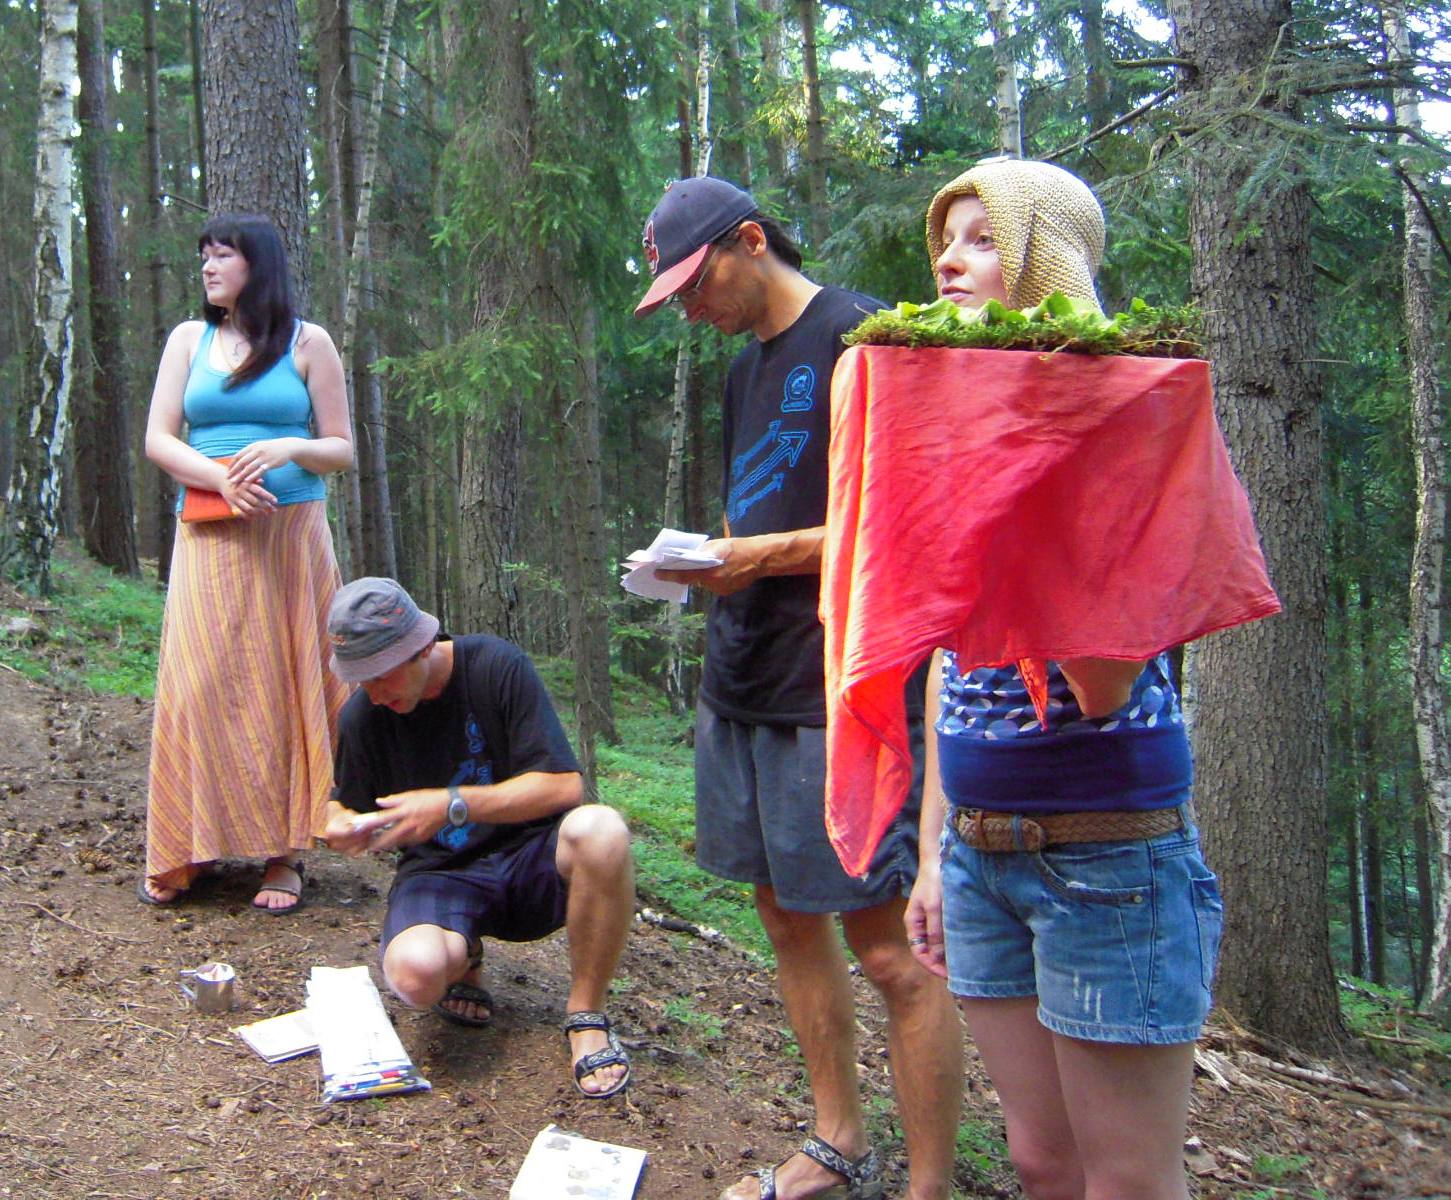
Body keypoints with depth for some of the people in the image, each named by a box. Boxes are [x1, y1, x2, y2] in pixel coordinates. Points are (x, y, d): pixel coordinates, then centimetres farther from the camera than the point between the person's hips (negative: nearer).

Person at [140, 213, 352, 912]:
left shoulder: (307, 343, 6)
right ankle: (186, 851, 4)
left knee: (285, 684, -1)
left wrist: (289, 448, -15)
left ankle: (282, 853, 4)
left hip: (290, 538, -2)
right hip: (208, 540, 2)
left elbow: (342, 449, 6)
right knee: (201, 686, -5)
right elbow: (158, 440, 5)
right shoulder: (189, 339, 12)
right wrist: (221, 478, -12)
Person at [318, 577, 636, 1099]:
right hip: (439, 874, 2)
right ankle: (461, 953, 8)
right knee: (415, 973, -34)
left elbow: (563, 784, -17)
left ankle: (586, 1015, -15)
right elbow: (343, 805, 13)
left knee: (599, 831, -37)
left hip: (529, 859, -1)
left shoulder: (495, 665, -12)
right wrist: (342, 827, -13)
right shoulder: (362, 716, -3)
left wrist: (451, 804, -26)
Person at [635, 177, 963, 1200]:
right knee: (787, 915, 14)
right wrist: (705, 560, 5)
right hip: (748, 683, 9)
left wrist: (765, 557, -18)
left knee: (886, 945, -4)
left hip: (844, 690, -9)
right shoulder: (748, 367, 18)